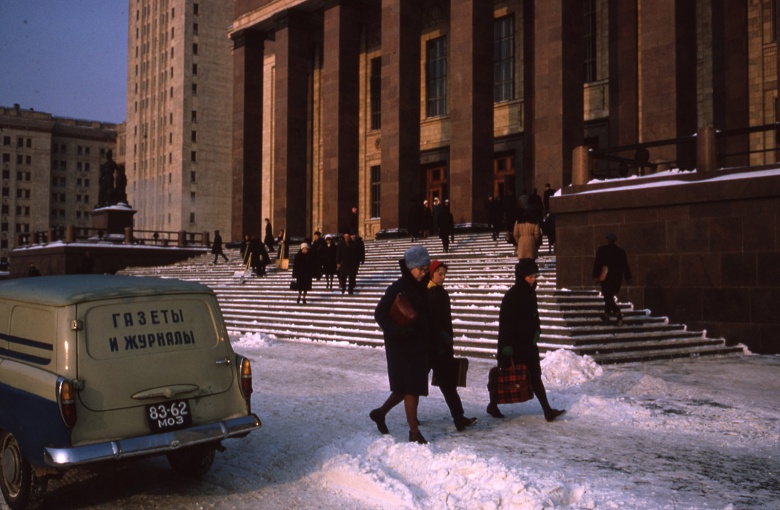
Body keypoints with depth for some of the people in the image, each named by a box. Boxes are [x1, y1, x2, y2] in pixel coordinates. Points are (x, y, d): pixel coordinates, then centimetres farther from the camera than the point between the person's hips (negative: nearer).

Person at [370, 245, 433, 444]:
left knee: (407, 387, 15)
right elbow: (380, 313, -14)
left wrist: (430, 339, 9)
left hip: (419, 345, 8)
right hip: (402, 345, -8)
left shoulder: (421, 288, 9)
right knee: (410, 387, -4)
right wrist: (396, 330, -27)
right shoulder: (398, 287, -13)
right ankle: (414, 432, 5)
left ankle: (380, 413, 33)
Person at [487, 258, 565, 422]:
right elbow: (505, 321, -18)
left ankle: (548, 410, -2)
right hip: (514, 343, -7)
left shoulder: (530, 293, 8)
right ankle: (493, 405, 25)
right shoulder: (512, 295, -16)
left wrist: (537, 330, 5)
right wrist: (506, 345, -19)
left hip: (528, 342, 7)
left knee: (535, 375, 2)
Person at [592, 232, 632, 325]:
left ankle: (618, 313, -25)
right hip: (617, 277, 4)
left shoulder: (601, 250, -6)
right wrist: (628, 277, 8)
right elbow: (625, 265, 4)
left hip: (606, 277, -4)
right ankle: (606, 315, 26)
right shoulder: (621, 251, 2)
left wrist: (596, 276, -1)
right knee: (610, 296, 19)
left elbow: (597, 263, -6)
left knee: (608, 297, -4)